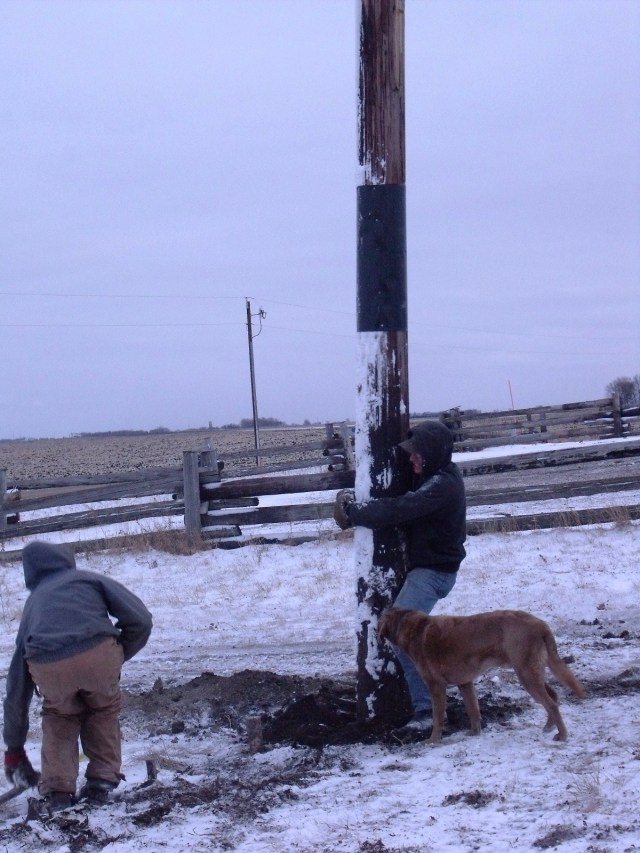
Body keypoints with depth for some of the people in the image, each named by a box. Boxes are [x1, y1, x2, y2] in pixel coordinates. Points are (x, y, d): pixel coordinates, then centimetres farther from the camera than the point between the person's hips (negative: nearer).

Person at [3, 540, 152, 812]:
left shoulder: (33, 604, 35)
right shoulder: (90, 579, 30)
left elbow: (16, 690, 39)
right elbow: (140, 619, 13)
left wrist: (14, 748, 48)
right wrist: (119, 656, 29)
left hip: (47, 666, 2)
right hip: (98, 653, -1)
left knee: (60, 715, 32)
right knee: (104, 709, 30)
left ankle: (56, 791, 22)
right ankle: (102, 782, 26)